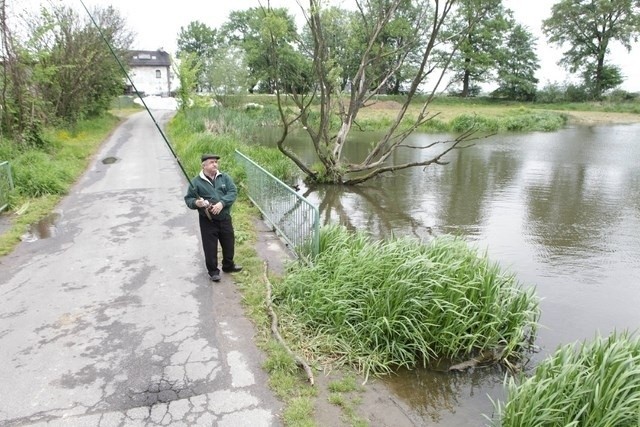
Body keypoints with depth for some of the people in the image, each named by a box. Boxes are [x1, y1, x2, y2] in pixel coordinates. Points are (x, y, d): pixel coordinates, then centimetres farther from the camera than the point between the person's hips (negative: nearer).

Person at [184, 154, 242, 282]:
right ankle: (213, 271, 22)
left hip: (225, 218, 3)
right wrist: (196, 203, -26)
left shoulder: (225, 177, 1)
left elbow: (233, 192, -8)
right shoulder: (196, 182, -6)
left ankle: (228, 265, 39)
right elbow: (188, 199, -2)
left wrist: (222, 203, -23)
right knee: (210, 246, 4)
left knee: (229, 243, 16)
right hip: (207, 220, -3)